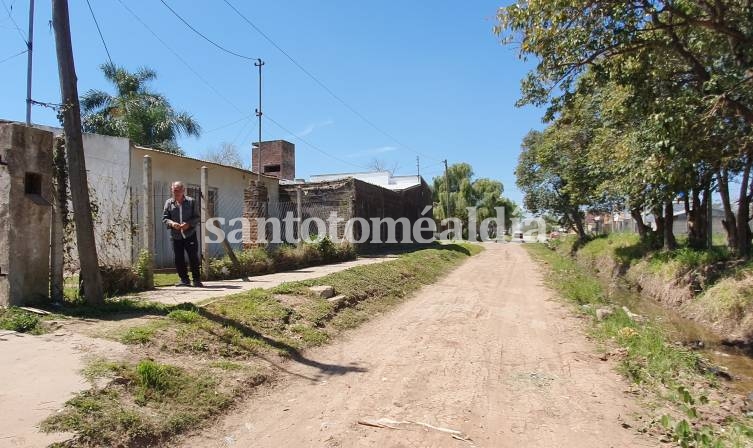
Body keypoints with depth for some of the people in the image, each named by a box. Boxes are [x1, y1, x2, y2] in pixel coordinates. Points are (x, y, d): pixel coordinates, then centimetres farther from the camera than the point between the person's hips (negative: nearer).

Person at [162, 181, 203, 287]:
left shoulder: (191, 201, 2)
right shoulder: (169, 203, 8)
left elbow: (197, 217, 2)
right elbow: (164, 218, 7)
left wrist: (189, 224, -16)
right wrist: (171, 223, -14)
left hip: (190, 234, -3)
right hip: (175, 235, 3)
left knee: (193, 258, -3)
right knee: (179, 259, 5)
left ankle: (197, 280, 5)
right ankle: (184, 280, 17)